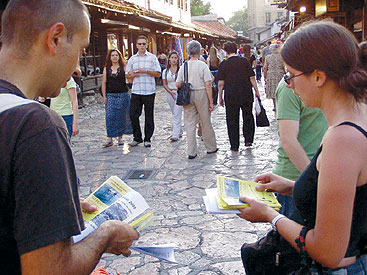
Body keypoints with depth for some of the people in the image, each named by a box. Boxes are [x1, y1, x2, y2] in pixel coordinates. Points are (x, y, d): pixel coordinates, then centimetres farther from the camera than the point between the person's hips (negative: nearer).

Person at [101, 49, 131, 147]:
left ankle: (120, 137, 16)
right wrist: (104, 96, 1)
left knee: (121, 116, 4)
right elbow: (104, 83, 7)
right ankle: (109, 139, -2)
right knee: (110, 117, -5)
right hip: (110, 96, 1)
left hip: (123, 95, -1)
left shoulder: (124, 68, 3)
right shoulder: (106, 69, 7)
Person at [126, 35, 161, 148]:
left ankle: (147, 139, 13)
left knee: (149, 116, 3)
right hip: (136, 91, 2)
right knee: (133, 114, -1)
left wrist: (145, 71, -12)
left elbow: (158, 74, -1)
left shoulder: (152, 57, 5)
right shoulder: (132, 59, 12)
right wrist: (132, 75, -7)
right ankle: (137, 137, 14)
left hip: (149, 91, -2)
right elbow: (127, 75, 15)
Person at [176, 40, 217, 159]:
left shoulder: (184, 66, 1)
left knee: (189, 124, 7)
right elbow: (208, 84, -12)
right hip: (201, 94, -3)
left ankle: (191, 152, 6)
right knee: (206, 123, 11)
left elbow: (178, 84, 0)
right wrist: (211, 101, -7)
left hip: (188, 95, 3)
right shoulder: (203, 65, -9)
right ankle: (211, 147, 25)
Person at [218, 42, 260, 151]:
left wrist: (220, 97, 5)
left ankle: (234, 145, 9)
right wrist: (256, 91, 8)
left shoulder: (223, 64, -3)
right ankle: (248, 139, 18)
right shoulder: (244, 61, -1)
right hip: (246, 95, 1)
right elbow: (252, 78, -1)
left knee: (232, 120, 6)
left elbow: (221, 83, -3)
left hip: (231, 96, -1)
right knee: (248, 117, 18)